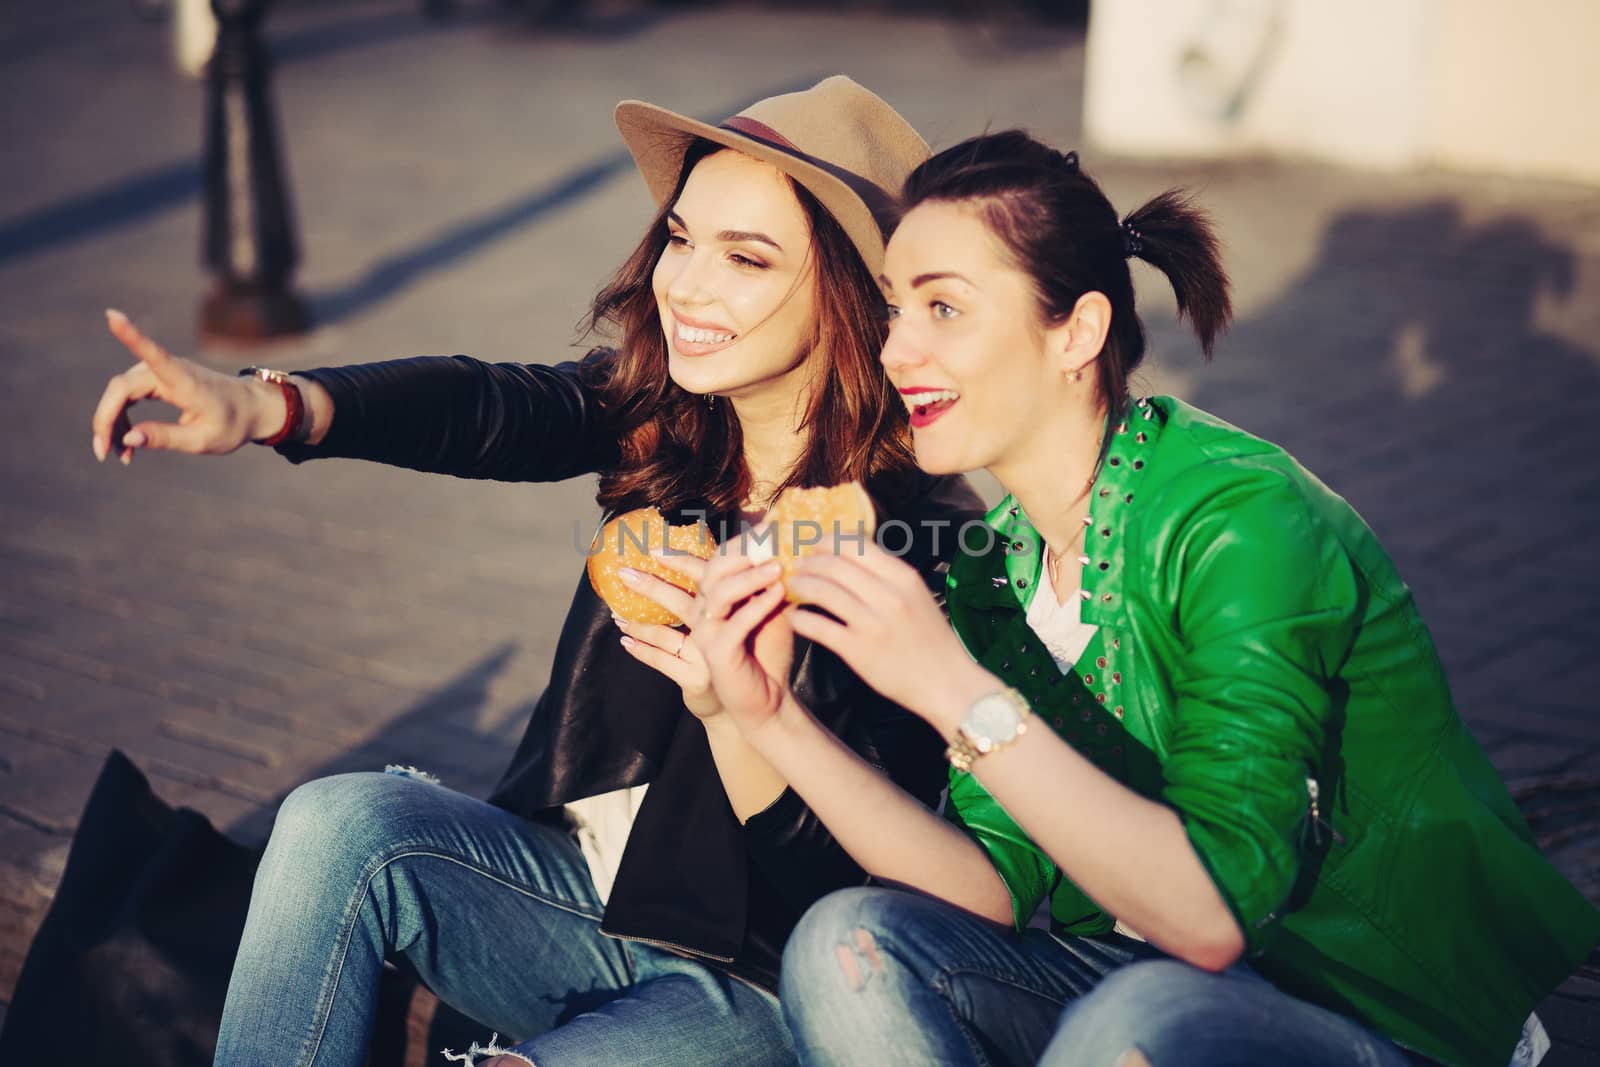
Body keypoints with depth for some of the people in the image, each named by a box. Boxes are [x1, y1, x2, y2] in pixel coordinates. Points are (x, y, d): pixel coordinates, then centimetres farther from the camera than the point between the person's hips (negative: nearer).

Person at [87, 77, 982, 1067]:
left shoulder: (929, 538, -17)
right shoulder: (654, 415, -1)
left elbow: (850, 875, -17)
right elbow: (483, 405, -21)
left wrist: (734, 707, -34)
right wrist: (262, 406, -37)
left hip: (750, 986, -5)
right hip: (582, 891, 5)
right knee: (344, 822, -19)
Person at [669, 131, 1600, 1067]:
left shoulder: (1240, 523, -21)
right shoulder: (1000, 557, 2)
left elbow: (1216, 912, -28)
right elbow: (1002, 884, -4)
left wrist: (957, 693, -31)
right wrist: (778, 722, -14)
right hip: (1154, 983, 6)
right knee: (850, 946, -14)